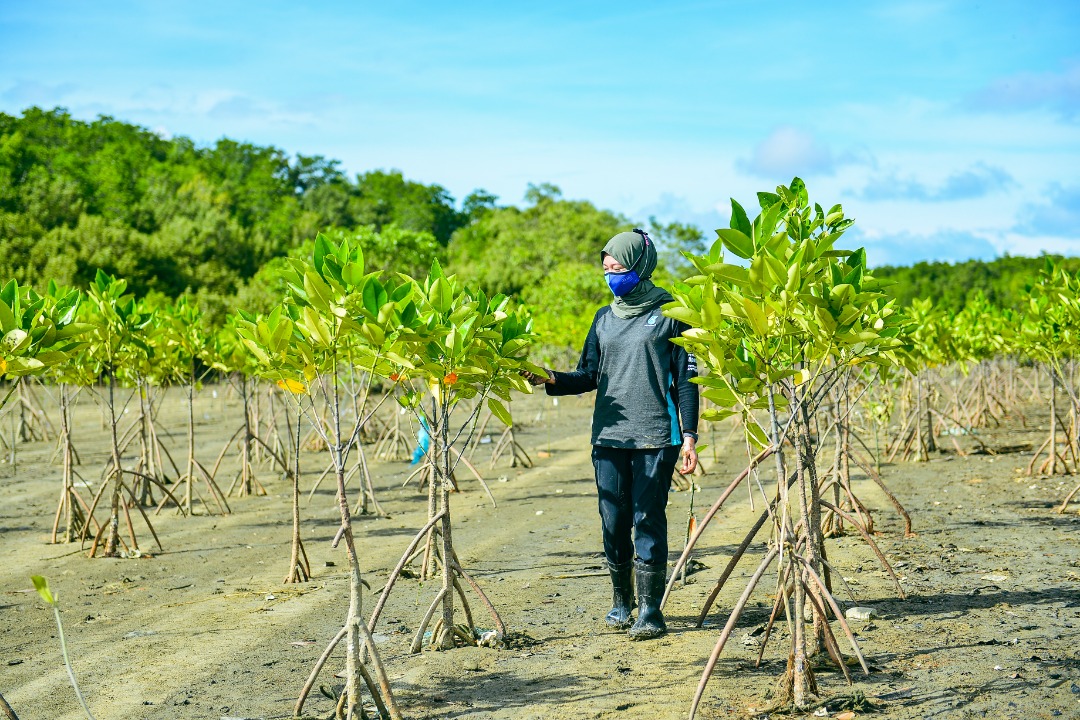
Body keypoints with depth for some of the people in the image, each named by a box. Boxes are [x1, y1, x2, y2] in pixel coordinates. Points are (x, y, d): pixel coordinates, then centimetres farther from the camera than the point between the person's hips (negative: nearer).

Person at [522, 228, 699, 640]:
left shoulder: (669, 314, 1)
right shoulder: (605, 318, 14)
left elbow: (686, 381, -1)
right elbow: (590, 376, 13)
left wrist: (689, 437, -7)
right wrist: (553, 380, -6)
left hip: (655, 438, -4)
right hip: (609, 436, 4)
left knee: (648, 520, -7)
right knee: (613, 521, 5)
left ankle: (650, 611, -1)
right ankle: (621, 602, 21)